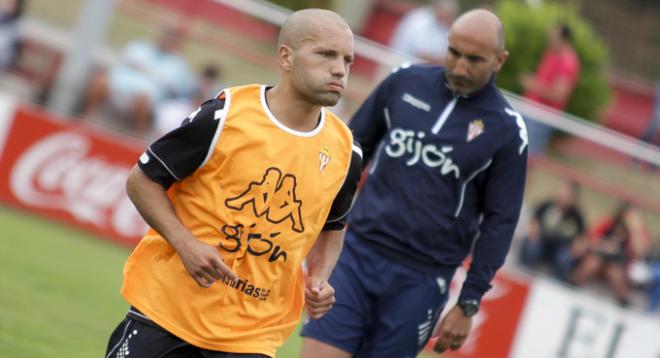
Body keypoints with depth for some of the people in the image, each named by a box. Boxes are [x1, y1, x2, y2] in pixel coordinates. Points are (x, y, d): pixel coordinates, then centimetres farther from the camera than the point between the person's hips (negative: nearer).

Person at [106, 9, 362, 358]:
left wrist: (319, 278, 2)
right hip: (165, 304, -3)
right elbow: (142, 180, -3)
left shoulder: (344, 152, 1)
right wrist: (185, 243, -17)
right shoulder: (223, 116, -11)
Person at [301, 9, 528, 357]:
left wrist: (468, 304, -3)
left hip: (421, 280, -2)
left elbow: (499, 222, 0)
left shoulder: (505, 130, -3)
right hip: (355, 252, 2)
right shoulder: (406, 82, 4)